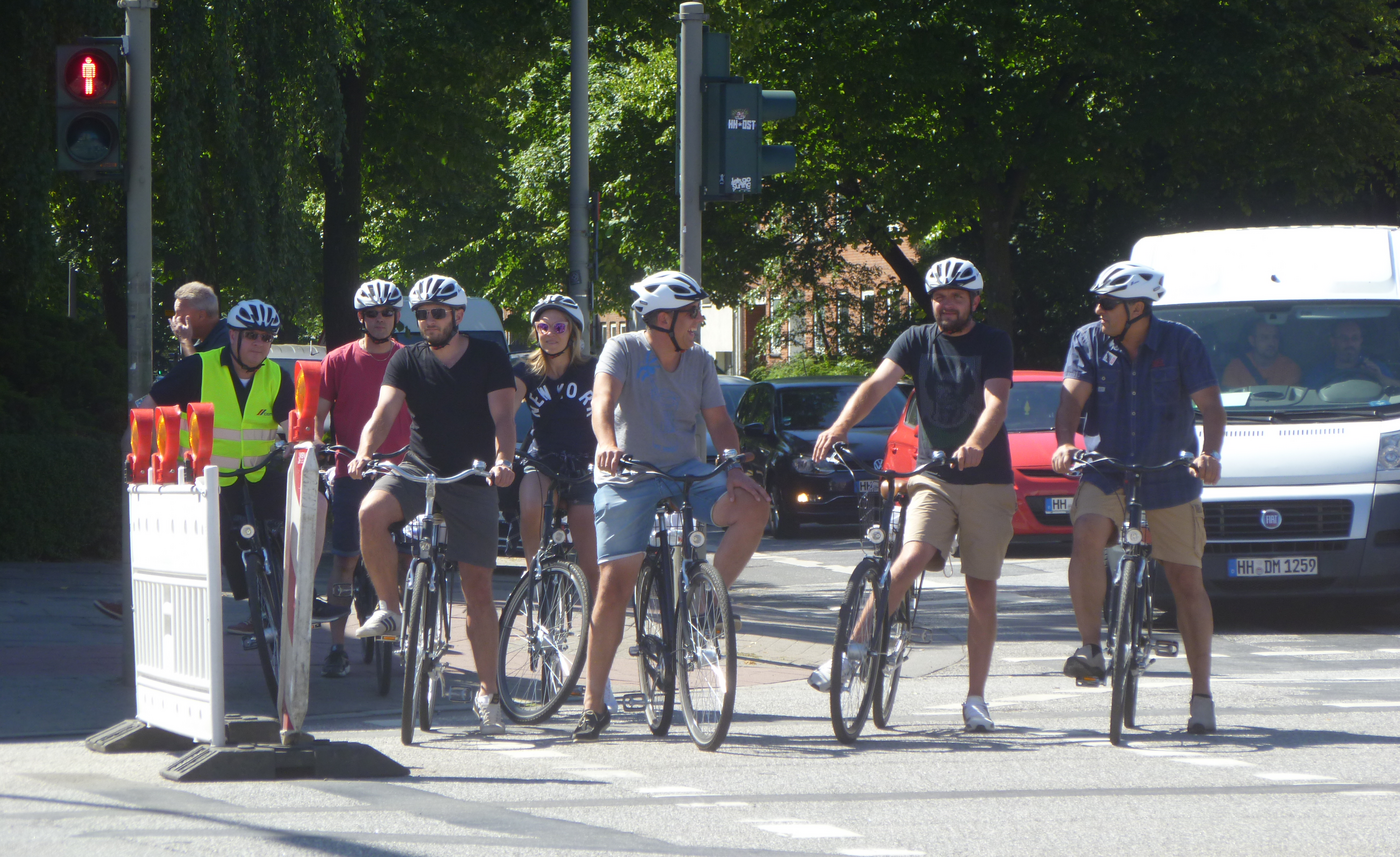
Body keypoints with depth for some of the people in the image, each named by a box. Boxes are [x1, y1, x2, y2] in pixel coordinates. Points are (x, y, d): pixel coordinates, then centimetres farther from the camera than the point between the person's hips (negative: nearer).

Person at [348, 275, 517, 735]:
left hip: (472, 479, -1)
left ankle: (488, 693, 6)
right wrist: (364, 454, -32)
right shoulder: (407, 360, 0)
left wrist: (504, 460, -33)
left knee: (477, 585, -2)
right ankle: (390, 609, -12)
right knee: (371, 512, -32)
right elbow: (383, 412, -12)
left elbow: (503, 417, -13)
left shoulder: (488, 357, -3)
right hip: (418, 470, 1)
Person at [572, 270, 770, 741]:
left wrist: (735, 469, -15)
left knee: (753, 508, -23)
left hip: (689, 472, 4)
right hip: (629, 477, -4)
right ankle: (594, 703, 1)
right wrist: (607, 444, -43)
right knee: (614, 586, -9)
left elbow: (719, 421, 4)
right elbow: (603, 400, -23)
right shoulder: (624, 350, -6)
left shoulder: (699, 361, 8)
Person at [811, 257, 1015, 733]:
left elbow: (996, 400, -18)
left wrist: (974, 445, -38)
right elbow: (877, 383, -10)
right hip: (932, 478, 1)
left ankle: (976, 698, 8)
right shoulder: (917, 340, 4)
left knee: (981, 588, 0)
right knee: (911, 559, -21)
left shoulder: (993, 343, -2)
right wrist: (840, 426, -28)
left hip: (986, 482, -1)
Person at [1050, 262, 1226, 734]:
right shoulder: (1088, 341, -2)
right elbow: (1072, 396, -12)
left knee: (1186, 581, 1)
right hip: (1106, 474, 1)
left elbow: (1210, 405, -13)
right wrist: (1065, 443, -32)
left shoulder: (1180, 342, -8)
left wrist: (1210, 454, -32)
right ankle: (1090, 649, -22)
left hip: (1170, 480, -1)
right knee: (1087, 535, -30)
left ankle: (1201, 695, 11)